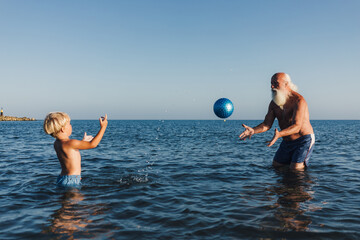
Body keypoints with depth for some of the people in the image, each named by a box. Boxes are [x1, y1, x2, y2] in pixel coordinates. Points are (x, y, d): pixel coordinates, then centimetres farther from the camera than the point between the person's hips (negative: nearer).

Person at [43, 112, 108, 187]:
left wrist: (83, 141, 32)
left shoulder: (56, 143, 9)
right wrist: (103, 127, -10)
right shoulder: (69, 143, -19)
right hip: (71, 180, -10)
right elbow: (92, 144, -16)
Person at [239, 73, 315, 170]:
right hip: (287, 142, 7)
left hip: (304, 140, -7)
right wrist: (253, 130, -25)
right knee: (276, 166, 10)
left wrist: (279, 134, -48)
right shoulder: (274, 103, 1)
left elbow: (297, 127, -30)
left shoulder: (298, 100, -21)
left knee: (295, 169, -16)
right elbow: (266, 124, -5)